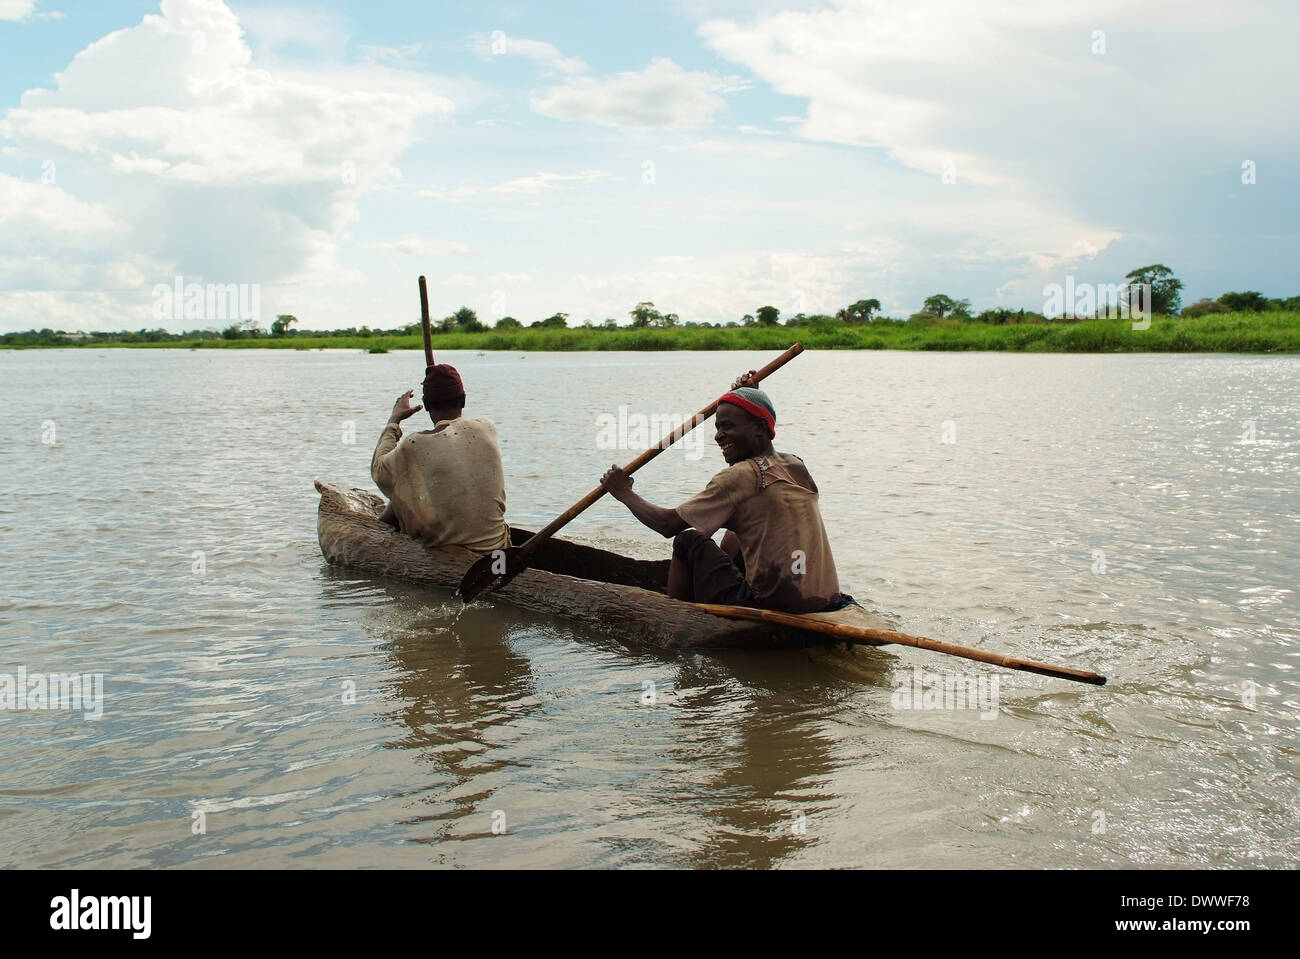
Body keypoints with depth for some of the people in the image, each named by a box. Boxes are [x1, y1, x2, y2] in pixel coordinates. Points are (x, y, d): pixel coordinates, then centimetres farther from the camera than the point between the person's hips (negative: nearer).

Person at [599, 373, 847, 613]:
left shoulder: (739, 477, -13)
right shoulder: (796, 465, 7)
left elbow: (668, 525, -8)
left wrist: (625, 493, 8)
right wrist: (749, 395, 33)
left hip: (770, 604, -8)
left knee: (688, 540, 11)